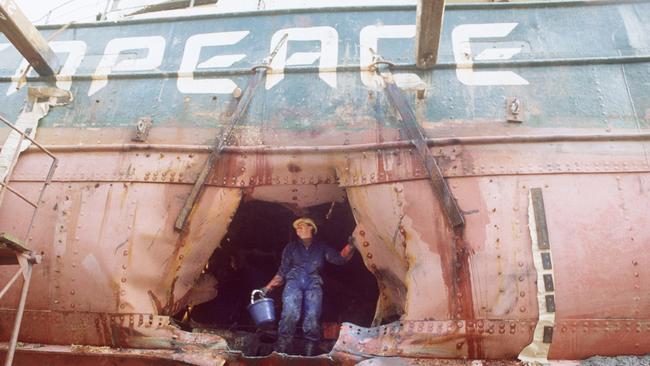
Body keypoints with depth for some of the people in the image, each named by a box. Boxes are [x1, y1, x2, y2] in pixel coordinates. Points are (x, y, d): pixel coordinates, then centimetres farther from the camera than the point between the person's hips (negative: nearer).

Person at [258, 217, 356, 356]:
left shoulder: (321, 247, 24)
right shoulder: (291, 247, 25)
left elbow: (339, 259, 12)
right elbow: (282, 272, 23)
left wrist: (350, 246, -6)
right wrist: (268, 288, 11)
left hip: (313, 283, 0)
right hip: (294, 280, 0)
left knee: (312, 318, -19)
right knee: (290, 314, -26)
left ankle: (310, 357, -20)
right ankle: (280, 353, -31)